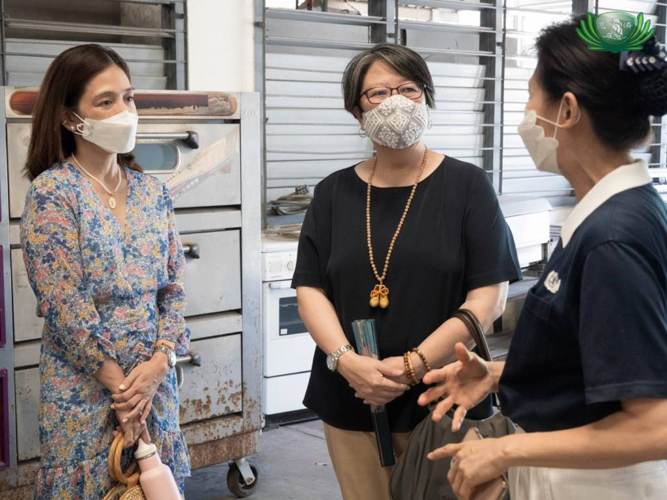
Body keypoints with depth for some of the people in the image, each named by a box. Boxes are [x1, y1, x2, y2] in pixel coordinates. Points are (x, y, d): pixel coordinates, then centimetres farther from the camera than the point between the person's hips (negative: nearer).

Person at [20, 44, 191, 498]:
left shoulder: (152, 192, 6)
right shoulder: (52, 192, -11)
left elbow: (174, 288, 5)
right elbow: (65, 306, -15)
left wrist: (158, 364, -9)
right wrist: (120, 386, -14)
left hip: (155, 379, 5)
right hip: (85, 388, -5)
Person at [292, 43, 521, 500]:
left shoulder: (467, 185, -3)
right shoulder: (335, 192, 7)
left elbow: (490, 296, -8)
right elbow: (310, 287, 4)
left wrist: (412, 366, -16)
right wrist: (344, 359, -13)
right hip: (350, 401, 3)